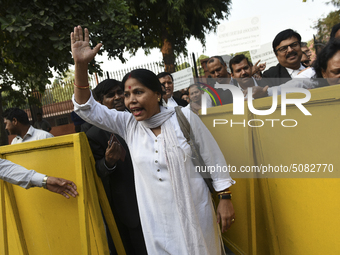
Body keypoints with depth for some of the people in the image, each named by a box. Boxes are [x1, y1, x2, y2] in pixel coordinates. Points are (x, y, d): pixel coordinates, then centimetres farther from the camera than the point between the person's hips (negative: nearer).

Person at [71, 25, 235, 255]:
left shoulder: (184, 118, -9)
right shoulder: (128, 124, -2)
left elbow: (214, 160, -3)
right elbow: (87, 108, -5)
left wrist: (225, 198, -2)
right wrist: (81, 65, -18)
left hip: (194, 213, -2)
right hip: (155, 219, 3)